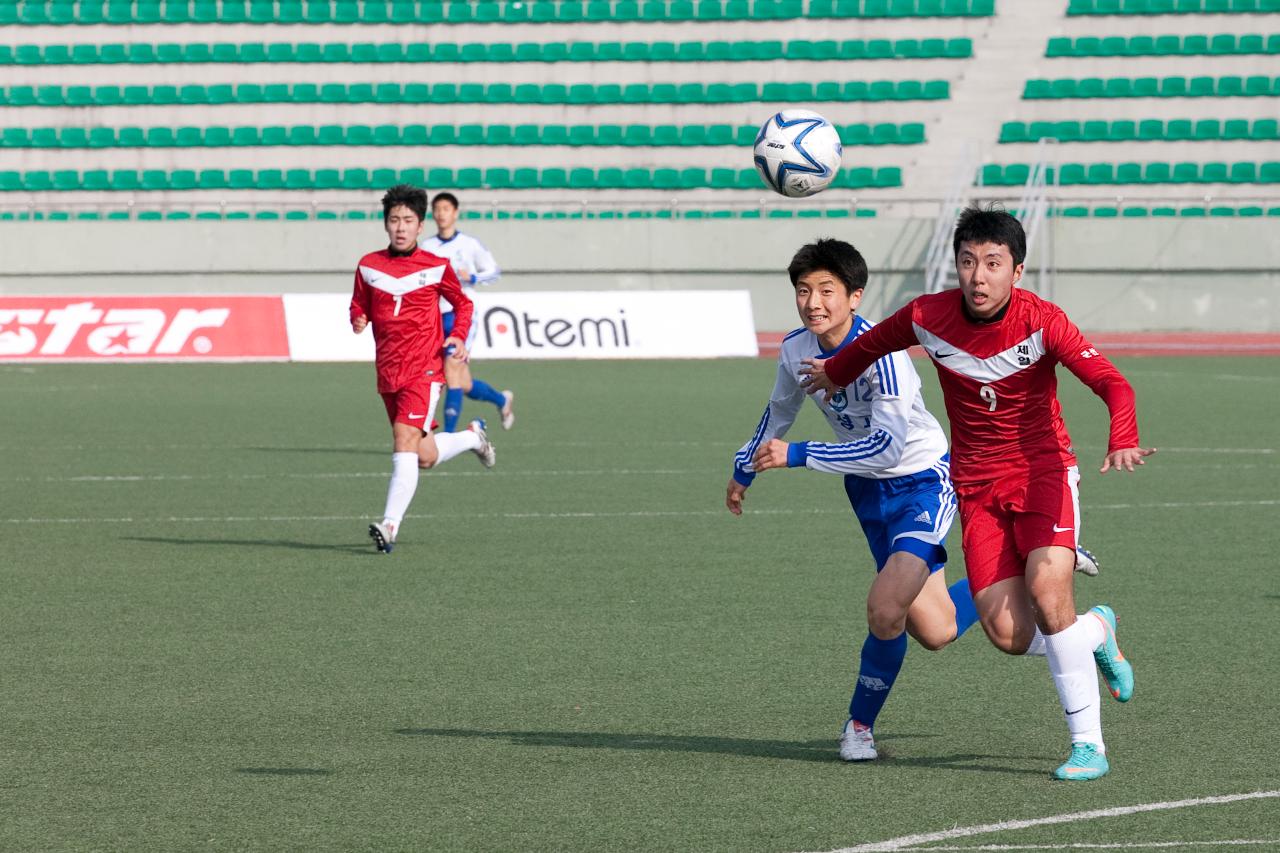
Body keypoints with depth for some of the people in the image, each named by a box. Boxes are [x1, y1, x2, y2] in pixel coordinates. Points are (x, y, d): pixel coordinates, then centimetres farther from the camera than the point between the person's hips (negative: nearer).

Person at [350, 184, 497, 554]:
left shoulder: (436, 267, -1)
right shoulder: (369, 266, 5)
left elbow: (462, 303, 14)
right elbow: (359, 304, 18)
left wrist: (459, 337, -3)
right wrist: (358, 320, -6)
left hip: (424, 369, -4)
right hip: (388, 372, 4)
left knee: (405, 441, -21)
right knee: (425, 457, 13)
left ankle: (390, 526, -22)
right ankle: (472, 436, 45)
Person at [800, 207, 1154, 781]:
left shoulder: (1041, 321, -17)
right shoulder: (927, 317, -8)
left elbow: (1111, 382, -26)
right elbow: (874, 342, 16)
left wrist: (1122, 443, -45)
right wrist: (835, 372, 34)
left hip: (1043, 471, -3)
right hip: (976, 489, 3)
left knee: (1047, 589, -25)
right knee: (1008, 634, -10)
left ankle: (1088, 744, -13)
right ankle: (1097, 631, 25)